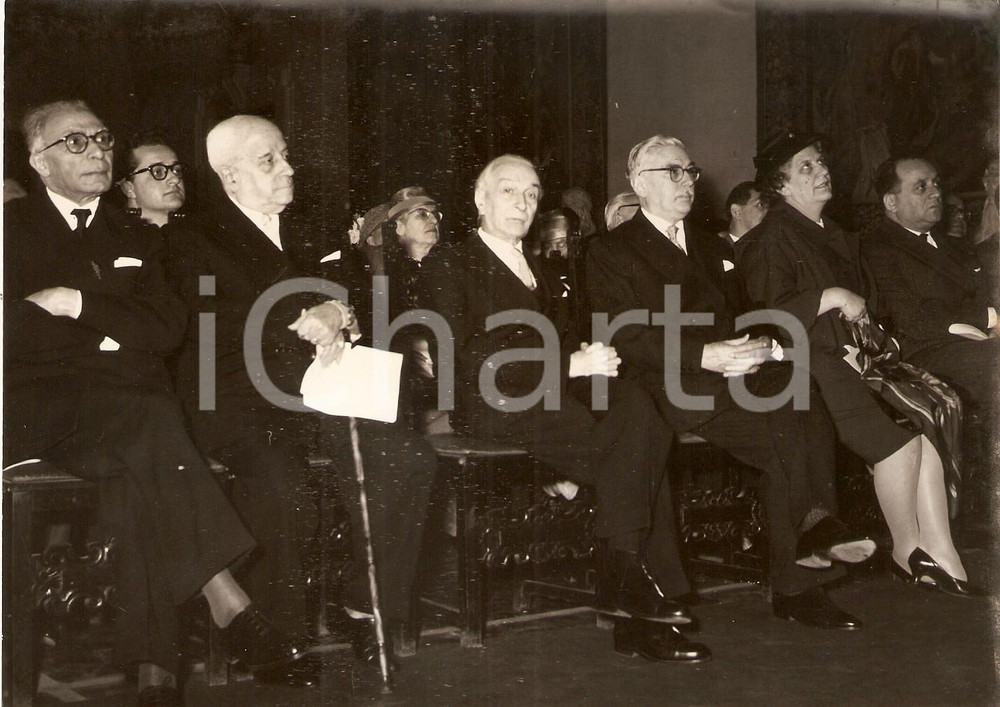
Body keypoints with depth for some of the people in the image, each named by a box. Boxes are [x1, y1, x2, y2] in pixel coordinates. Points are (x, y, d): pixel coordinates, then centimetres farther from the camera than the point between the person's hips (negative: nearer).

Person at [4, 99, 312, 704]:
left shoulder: (135, 241, 24)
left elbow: (167, 329, 8)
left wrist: (77, 304, -3)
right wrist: (107, 331, -5)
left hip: (119, 418, 3)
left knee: (137, 475, -34)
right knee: (148, 422, -36)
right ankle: (228, 602, -35)